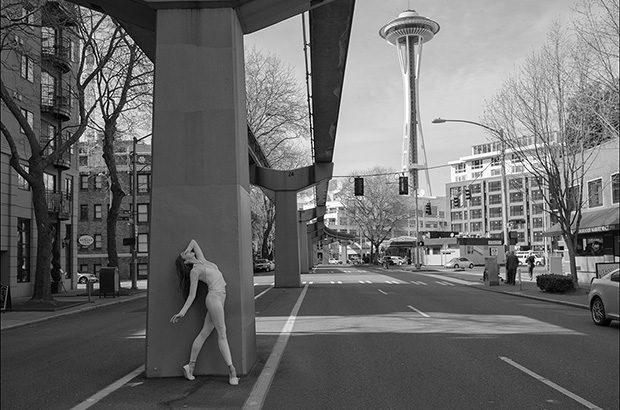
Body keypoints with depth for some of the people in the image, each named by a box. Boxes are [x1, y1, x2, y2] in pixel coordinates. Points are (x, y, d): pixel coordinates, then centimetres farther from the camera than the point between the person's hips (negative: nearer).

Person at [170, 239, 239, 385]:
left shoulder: (201, 260, 16)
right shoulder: (194, 272, -3)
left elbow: (193, 241, 26)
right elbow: (191, 295, -4)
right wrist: (182, 313, -11)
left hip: (219, 298, 8)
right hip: (214, 298, -8)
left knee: (205, 333, 9)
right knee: (222, 334, -8)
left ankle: (191, 365, 17)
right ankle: (232, 371, -8)